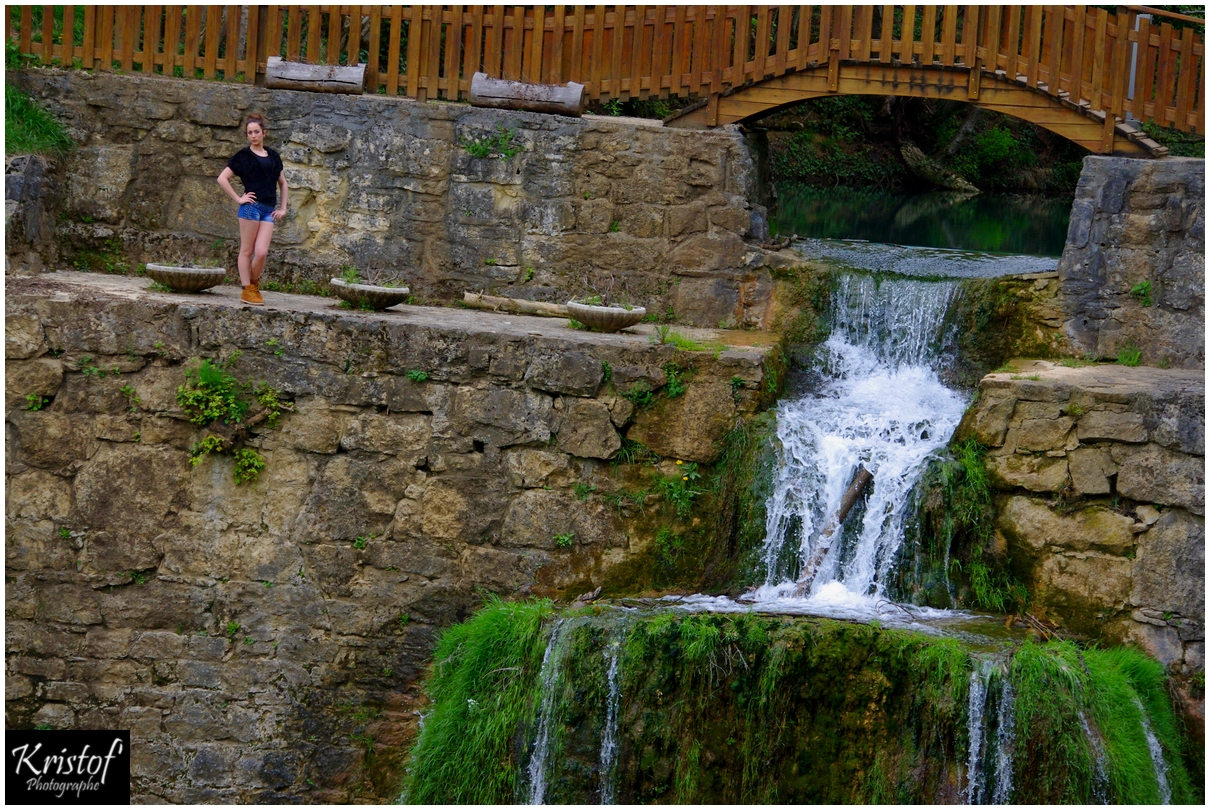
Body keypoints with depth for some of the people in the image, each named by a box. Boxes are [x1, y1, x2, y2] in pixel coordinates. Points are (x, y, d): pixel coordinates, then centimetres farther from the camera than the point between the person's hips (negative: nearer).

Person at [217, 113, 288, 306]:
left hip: (269, 210, 4)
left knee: (262, 252, -6)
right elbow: (222, 178, -2)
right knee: (247, 251, 0)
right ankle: (247, 290, 5)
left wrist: (283, 208, 15)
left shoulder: (273, 156, 15)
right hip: (251, 207, -4)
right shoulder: (243, 156, 2)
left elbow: (283, 184, 24)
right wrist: (238, 198, -7)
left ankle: (255, 285, 13)